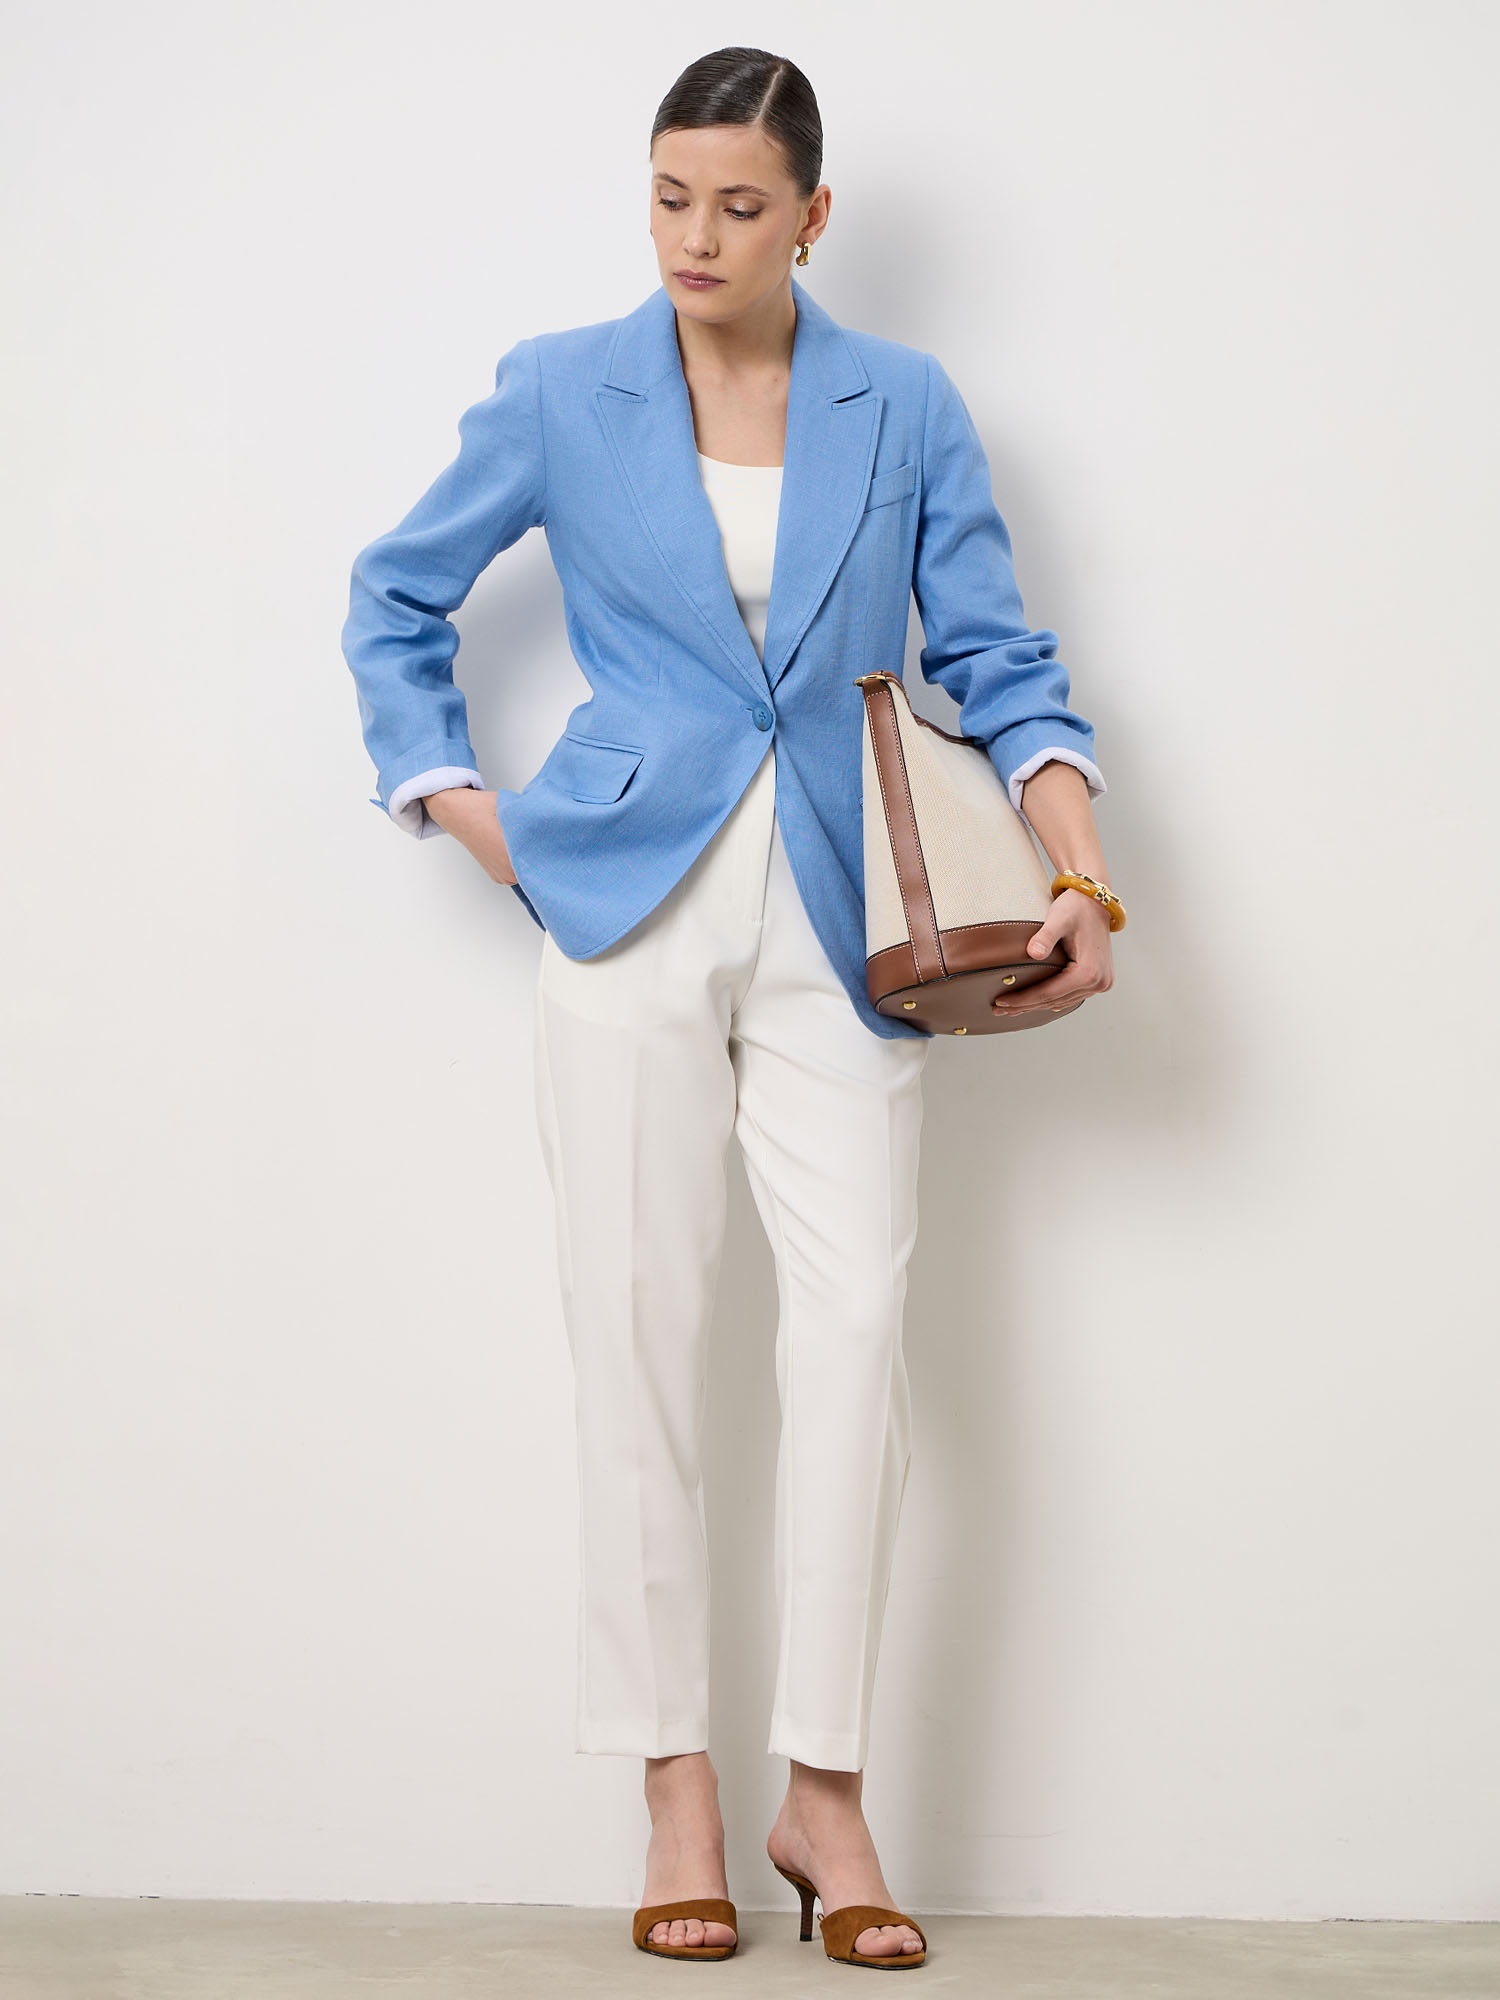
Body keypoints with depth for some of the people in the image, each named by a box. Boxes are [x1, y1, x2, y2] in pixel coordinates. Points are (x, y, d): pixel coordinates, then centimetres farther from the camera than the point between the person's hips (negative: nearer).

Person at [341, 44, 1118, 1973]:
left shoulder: (905, 407, 4)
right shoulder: (559, 396, 3)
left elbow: (994, 659, 5)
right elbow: (396, 598, 14)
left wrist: (1082, 874, -8)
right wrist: (458, 805, 4)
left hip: (841, 923, 1)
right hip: (632, 908, 0)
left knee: (857, 1318, -9)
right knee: (639, 1323, -1)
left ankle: (824, 1792, 2)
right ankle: (676, 1789, 8)